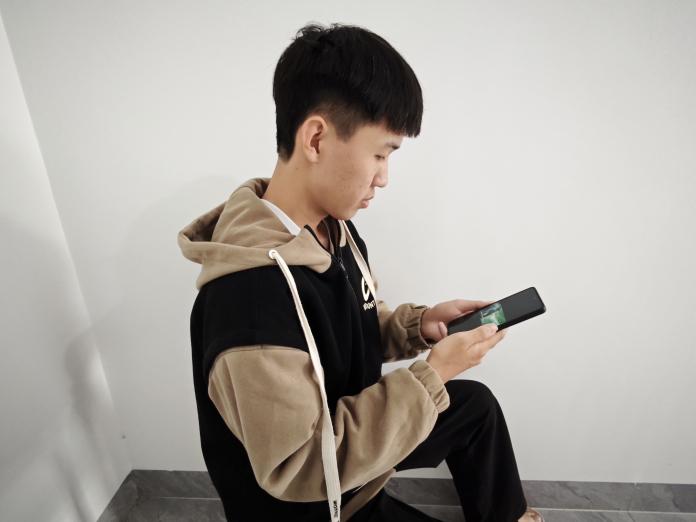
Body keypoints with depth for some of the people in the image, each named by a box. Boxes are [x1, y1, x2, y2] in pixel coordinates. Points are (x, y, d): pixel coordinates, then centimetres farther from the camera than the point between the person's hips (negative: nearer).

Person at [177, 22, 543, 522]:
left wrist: (420, 324, -15)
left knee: (476, 403, 16)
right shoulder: (250, 293, -38)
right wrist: (432, 374, -29)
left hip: (348, 436, 7)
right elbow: (301, 466, -31)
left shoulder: (334, 228, -10)